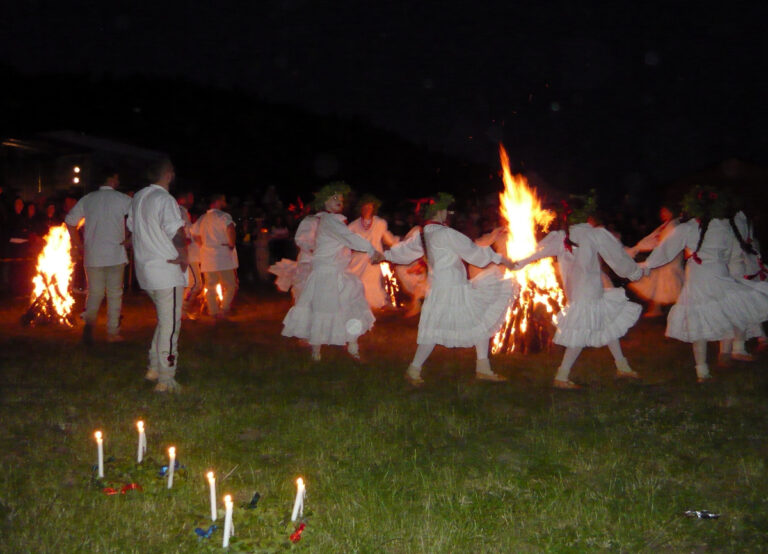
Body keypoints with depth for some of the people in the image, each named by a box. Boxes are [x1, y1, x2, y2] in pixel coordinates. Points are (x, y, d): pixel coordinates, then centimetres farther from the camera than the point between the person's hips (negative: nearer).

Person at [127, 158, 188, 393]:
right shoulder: (165, 200, -16)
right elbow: (177, 234, -24)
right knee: (170, 325, -3)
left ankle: (154, 368, 24)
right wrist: (184, 257, -10)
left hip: (145, 268, 9)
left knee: (164, 321, 22)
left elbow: (132, 228, 19)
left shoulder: (137, 197, 11)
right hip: (167, 270, -9)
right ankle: (165, 380, -1)